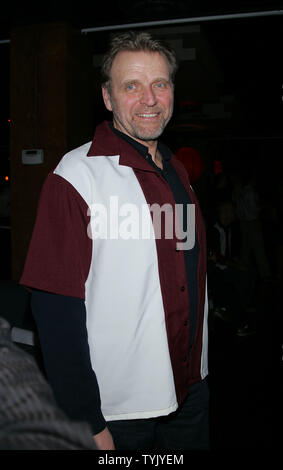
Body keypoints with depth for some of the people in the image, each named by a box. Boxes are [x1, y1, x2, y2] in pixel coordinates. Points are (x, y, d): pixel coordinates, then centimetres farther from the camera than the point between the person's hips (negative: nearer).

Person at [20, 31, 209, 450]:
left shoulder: (177, 171, 5)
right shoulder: (77, 176, -17)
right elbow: (56, 310, -19)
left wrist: (199, 373, 14)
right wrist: (87, 423, -17)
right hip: (119, 408, -6)